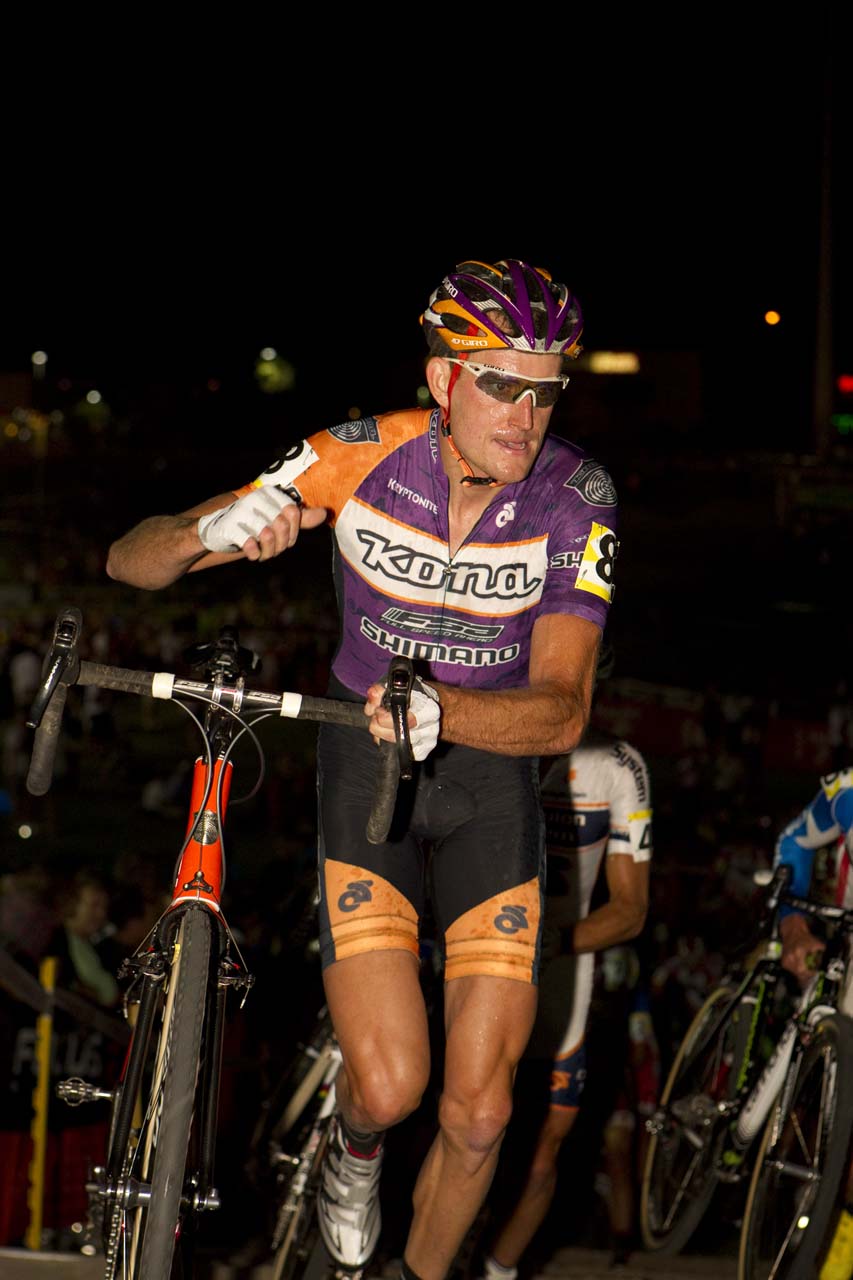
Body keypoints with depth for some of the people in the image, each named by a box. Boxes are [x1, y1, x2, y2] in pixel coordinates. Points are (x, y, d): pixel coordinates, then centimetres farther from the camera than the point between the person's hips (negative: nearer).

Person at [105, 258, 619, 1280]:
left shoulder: (574, 497, -18)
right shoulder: (360, 458, -18)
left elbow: (563, 711, -26)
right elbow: (130, 561, -15)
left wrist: (440, 712, -46)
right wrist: (211, 532, -39)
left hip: (491, 768, 1)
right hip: (365, 764, -1)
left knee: (477, 1112, -5)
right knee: (390, 1087, -15)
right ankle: (355, 1153, 23)